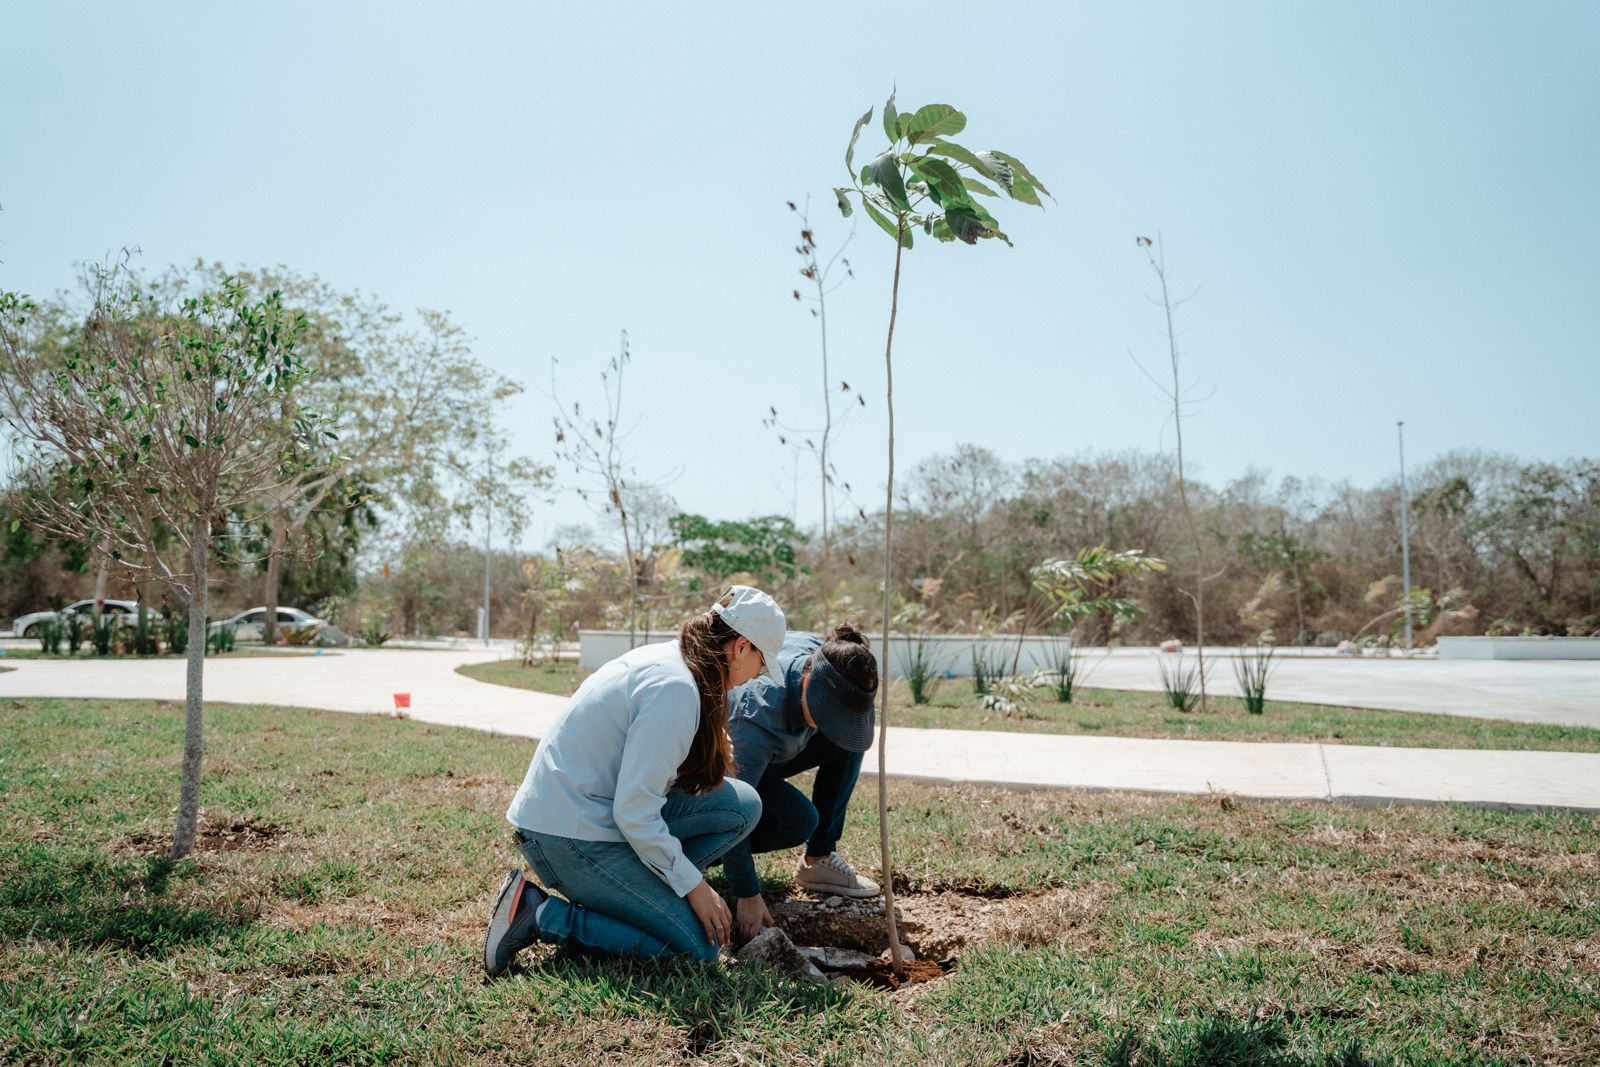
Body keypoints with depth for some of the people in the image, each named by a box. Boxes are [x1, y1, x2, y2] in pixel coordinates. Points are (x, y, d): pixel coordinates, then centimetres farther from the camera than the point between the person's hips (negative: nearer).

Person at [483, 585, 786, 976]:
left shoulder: (665, 658, 9)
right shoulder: (676, 688, -21)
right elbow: (634, 813, -23)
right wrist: (695, 886, -11)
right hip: (570, 837, -9)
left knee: (743, 803, 1)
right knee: (699, 948, -7)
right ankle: (540, 915, -6)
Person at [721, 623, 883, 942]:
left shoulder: (821, 653, -22)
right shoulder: (757, 719, -42)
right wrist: (748, 895, -32)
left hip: (766, 753, 8)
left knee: (846, 745, -10)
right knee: (799, 820, -29)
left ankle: (819, 859, 0)